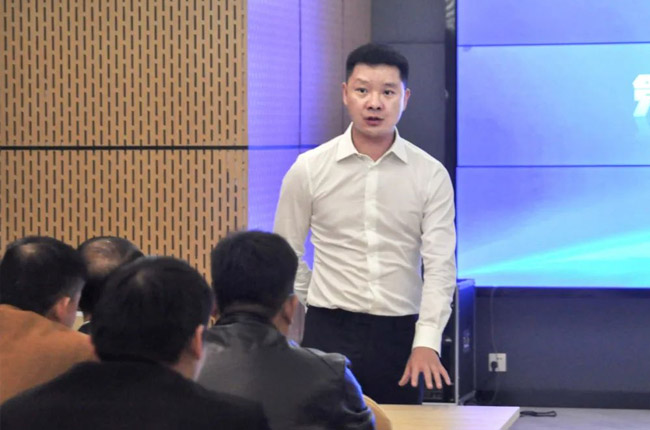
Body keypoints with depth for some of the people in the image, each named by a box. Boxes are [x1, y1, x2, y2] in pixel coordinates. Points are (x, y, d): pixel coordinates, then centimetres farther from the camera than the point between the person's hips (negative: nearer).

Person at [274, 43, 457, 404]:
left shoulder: (431, 175, 1)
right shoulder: (309, 170, 1)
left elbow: (440, 264, -4)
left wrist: (427, 342, -16)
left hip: (401, 333, 1)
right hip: (329, 333, -1)